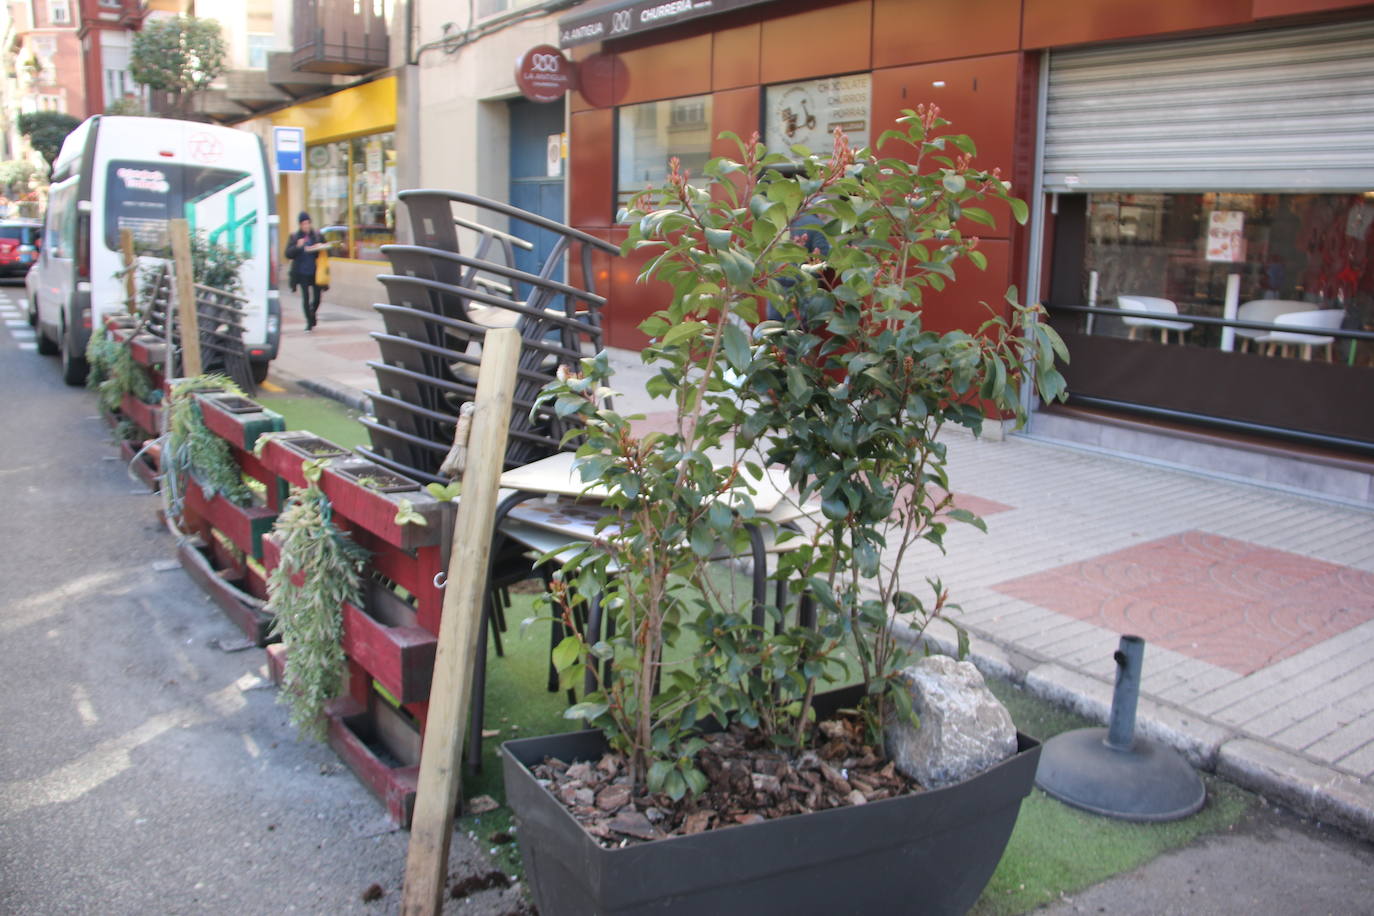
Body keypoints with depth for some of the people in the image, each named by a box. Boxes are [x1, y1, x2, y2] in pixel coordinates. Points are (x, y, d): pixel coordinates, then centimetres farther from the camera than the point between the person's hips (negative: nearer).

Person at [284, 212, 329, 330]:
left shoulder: (318, 236, 6)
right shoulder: (294, 237, 4)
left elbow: (326, 248, 12)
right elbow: (288, 254, 0)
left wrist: (321, 248, -10)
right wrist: (298, 246, -17)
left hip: (316, 272, 1)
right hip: (302, 272, -1)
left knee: (317, 297, 3)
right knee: (306, 297, -3)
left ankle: (312, 314, 33)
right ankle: (309, 322, 7)